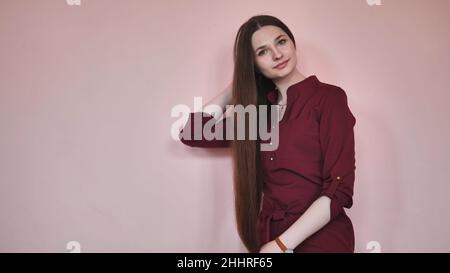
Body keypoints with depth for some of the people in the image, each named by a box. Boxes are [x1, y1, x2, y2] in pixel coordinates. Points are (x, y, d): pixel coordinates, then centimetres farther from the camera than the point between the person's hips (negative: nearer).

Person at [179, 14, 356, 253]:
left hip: (321, 240, -4)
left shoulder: (329, 97, -8)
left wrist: (282, 243, -16)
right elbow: (190, 133, 7)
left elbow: (339, 188, -14)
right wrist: (238, 85, 7)